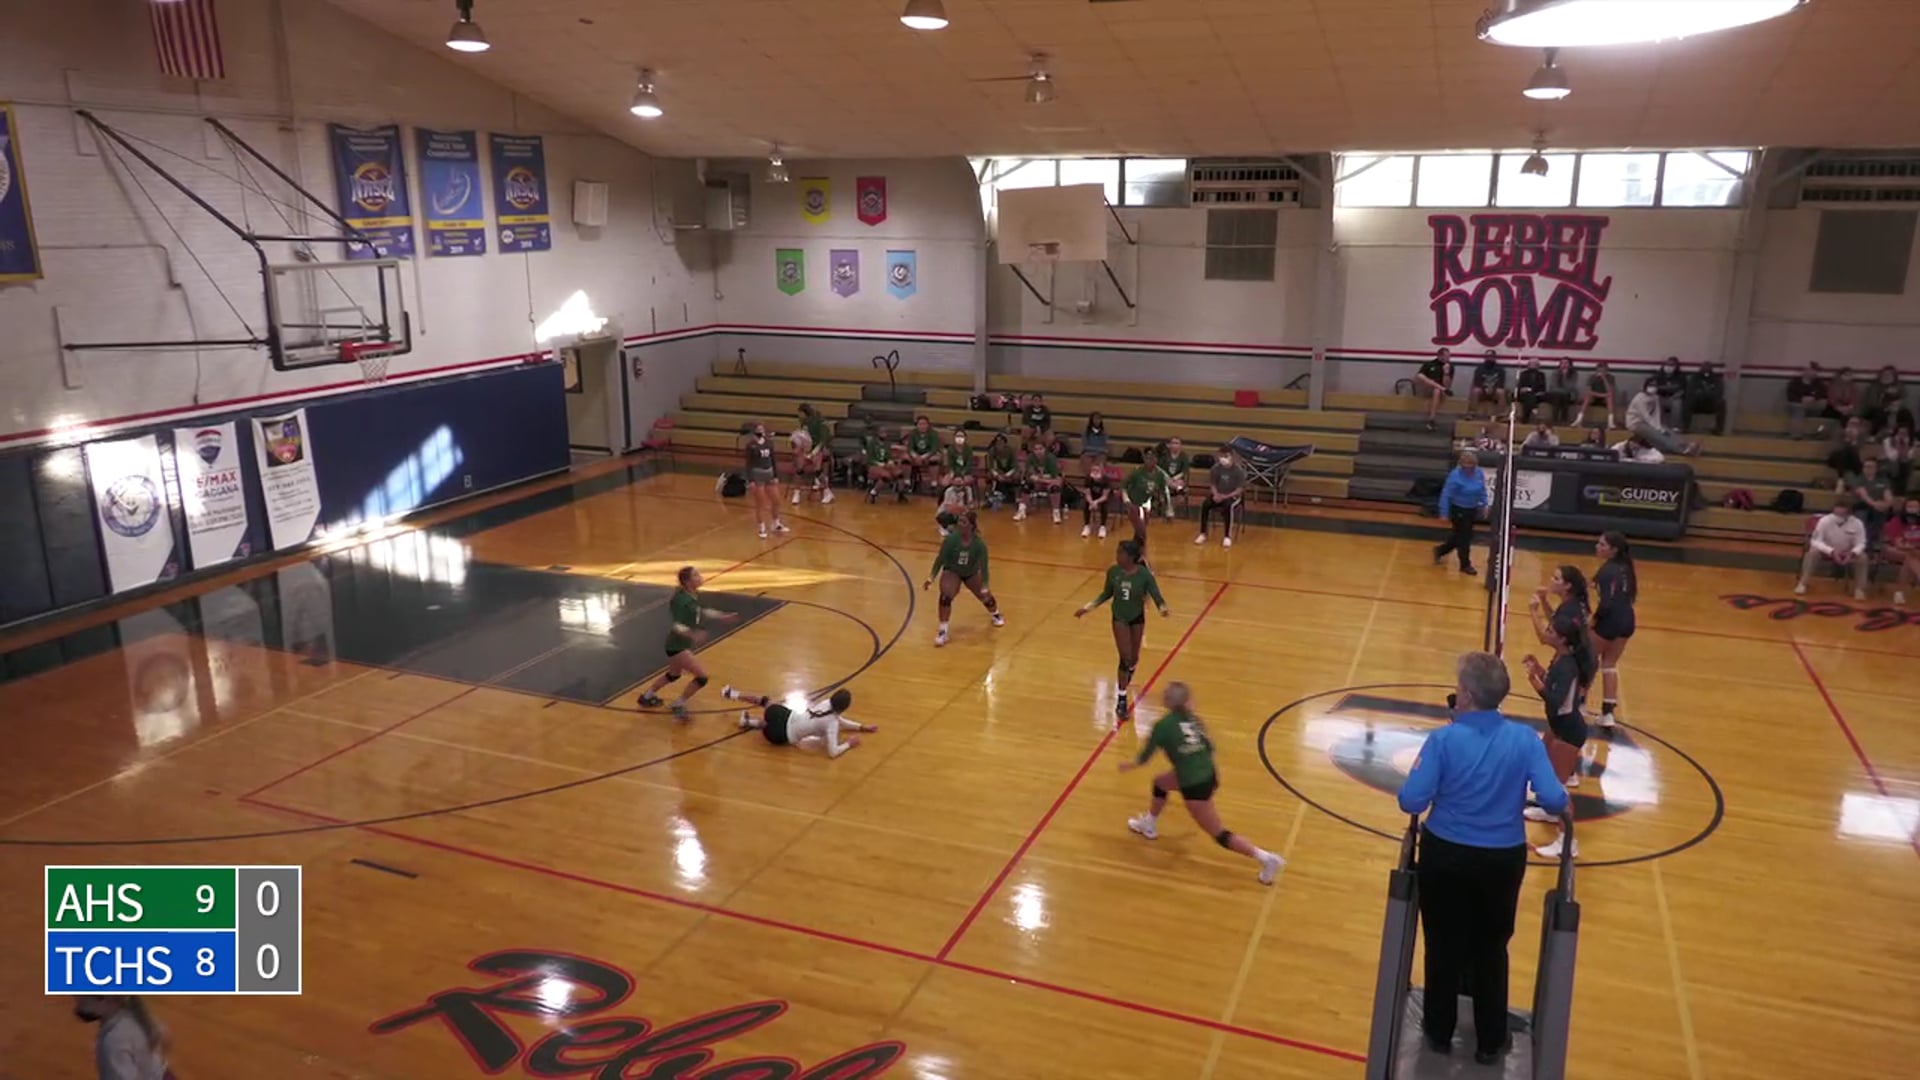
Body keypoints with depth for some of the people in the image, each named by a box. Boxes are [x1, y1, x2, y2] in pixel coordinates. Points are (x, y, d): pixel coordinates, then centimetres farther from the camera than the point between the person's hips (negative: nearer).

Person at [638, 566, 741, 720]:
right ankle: (678, 706, 3)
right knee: (702, 676, -13)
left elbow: (700, 613, 18)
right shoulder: (682, 599, -26)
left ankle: (647, 696, 49)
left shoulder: (694, 596, 0)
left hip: (683, 644, 10)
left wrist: (723, 617, 19)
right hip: (677, 645, -10)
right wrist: (691, 634, -48)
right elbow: (676, 625, -30)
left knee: (674, 674, 31)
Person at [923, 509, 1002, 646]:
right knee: (945, 596, -25)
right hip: (952, 571, -1)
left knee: (985, 596, 11)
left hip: (972, 573, 1)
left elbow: (983, 566, -25)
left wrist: (985, 588, -31)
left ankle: (996, 615, 49)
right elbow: (940, 558, -19)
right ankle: (943, 632, -12)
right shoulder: (951, 539, -31)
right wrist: (931, 578, -18)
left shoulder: (979, 543, -30)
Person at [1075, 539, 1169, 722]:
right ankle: (1121, 700, 1)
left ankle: (1127, 675, 52)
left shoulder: (1144, 574, -22)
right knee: (1125, 658, -9)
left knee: (1133, 658, 14)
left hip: (1137, 618, 0)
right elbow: (1107, 594, 1)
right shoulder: (1113, 571, -15)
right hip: (1120, 618, 0)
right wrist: (1087, 607, -2)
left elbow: (1156, 596, -18)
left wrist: (1162, 608, -40)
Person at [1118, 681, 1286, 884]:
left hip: (1194, 785, -8)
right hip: (1208, 776, 8)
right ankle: (1149, 825, 48)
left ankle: (1266, 858, 0)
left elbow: (1146, 756, 1)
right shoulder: (1193, 719, 5)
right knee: (1160, 782, 30)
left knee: (1220, 835, 5)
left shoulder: (1163, 725, -10)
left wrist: (1129, 765, 22)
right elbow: (1209, 748, 10)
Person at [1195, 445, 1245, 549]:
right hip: (1218, 495, 4)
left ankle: (1228, 536, -29)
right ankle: (1203, 534, -13)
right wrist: (1216, 494, -16)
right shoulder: (1216, 468, -4)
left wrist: (1226, 496, -24)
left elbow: (1240, 489, -13)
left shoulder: (1238, 470, -14)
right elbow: (1212, 484, 5)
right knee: (1205, 505, -25)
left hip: (1233, 496, -3)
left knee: (1228, 506, -37)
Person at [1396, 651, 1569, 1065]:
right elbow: (1554, 801, -16)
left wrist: (1421, 771, 0)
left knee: (1444, 945, 17)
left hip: (1446, 856, -2)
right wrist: (1563, 807, 7)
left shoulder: (1444, 739, -18)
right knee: (1491, 948, 21)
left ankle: (1439, 1032, 34)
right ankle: (1490, 1042, 33)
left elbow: (1411, 802, -20)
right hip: (1502, 860, 2)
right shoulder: (1525, 739, -12)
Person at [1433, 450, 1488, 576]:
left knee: (1459, 536, 18)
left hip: (1472, 510, 6)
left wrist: (1484, 504, 2)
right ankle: (1465, 565, 21)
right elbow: (1446, 495, -19)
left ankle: (1440, 550, 40)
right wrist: (1444, 513, -18)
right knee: (1464, 537, 5)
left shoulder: (1479, 474, -5)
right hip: (1458, 510, -6)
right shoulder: (1455, 475, -23)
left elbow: (1482, 490, 11)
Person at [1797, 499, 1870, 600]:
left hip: (1847, 554, 1)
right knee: (1812, 552, -30)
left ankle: (1859, 589, -8)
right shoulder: (1825, 520, -25)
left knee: (1862, 557, -25)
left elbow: (1860, 544, -13)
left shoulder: (1857, 524, -21)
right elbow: (1815, 541, -23)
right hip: (1827, 552, -1)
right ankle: (1802, 584, -20)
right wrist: (1832, 551, -37)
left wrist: (1852, 553, -36)